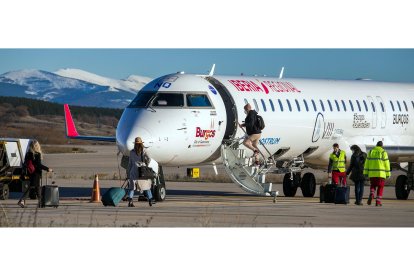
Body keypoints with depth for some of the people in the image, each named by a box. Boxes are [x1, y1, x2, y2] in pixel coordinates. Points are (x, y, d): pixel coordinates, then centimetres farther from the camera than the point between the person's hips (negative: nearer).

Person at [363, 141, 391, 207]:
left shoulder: (371, 152, 8)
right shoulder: (383, 152, -1)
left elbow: (367, 163, 6)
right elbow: (386, 163, -2)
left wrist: (366, 173, 7)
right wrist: (388, 174, 3)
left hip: (372, 173, 2)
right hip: (381, 173, -2)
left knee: (373, 186, 16)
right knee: (380, 187, 7)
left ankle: (371, 195, -13)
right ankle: (378, 202, 1)